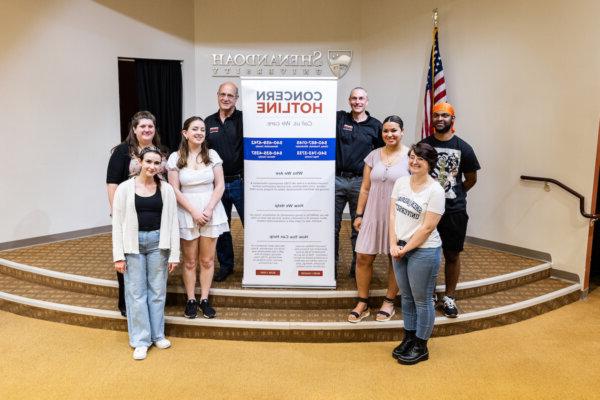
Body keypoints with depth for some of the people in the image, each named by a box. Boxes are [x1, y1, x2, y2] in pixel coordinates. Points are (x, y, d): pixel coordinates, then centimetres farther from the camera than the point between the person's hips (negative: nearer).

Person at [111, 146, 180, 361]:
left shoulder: (166, 189, 2)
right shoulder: (125, 188, -2)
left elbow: (173, 222, 2)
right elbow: (118, 223, -2)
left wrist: (174, 254, -1)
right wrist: (118, 256, -6)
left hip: (158, 242, 2)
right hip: (133, 243, -1)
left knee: (157, 290, 10)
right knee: (136, 292, 3)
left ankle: (157, 334, 26)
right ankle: (141, 340, 15)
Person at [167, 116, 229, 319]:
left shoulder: (212, 155, 3)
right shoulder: (175, 158, -1)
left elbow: (220, 185, 1)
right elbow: (175, 190, -4)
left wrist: (209, 209, -11)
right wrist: (194, 212, -12)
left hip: (211, 212, 1)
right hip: (187, 213, -1)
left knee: (207, 260, 6)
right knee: (189, 261, 6)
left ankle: (205, 300, 18)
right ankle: (191, 300, 18)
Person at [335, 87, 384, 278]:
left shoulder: (375, 125, 5)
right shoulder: (339, 118, 4)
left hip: (361, 181, 0)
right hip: (337, 179, 0)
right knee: (332, 226, 5)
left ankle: (357, 267, 22)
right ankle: (331, 266, 19)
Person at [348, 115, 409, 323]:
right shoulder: (373, 155, 6)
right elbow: (365, 188, 8)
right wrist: (359, 214, 6)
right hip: (373, 214, 3)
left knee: (396, 259, 10)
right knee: (363, 258, 3)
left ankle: (389, 302, 27)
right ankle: (362, 303, 18)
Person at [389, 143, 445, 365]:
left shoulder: (435, 191, -14)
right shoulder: (401, 182, 4)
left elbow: (427, 227, -16)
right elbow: (393, 214, 4)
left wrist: (405, 249, -12)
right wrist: (394, 245, -4)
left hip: (424, 251, -6)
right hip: (399, 249, 6)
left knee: (422, 300, 6)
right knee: (406, 297, 18)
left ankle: (421, 347, 21)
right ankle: (408, 338, 34)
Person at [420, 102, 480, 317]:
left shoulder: (463, 148, 0)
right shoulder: (423, 145, 2)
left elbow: (471, 179, 9)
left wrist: (453, 194, 8)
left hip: (454, 211, 0)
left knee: (452, 255, 8)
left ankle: (449, 298, 22)